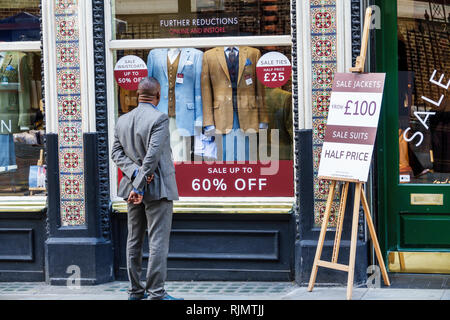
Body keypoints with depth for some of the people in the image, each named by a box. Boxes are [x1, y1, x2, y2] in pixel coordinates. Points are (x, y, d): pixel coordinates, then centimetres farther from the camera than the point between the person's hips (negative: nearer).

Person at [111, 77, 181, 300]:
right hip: (157, 188, -7)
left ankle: (135, 290, 19)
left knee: (134, 240, 13)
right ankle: (155, 293, -6)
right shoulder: (159, 118, -14)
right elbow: (153, 154, -19)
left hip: (132, 187, 7)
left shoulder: (122, 120, 6)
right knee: (158, 240, -4)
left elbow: (116, 152, 2)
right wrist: (139, 186, -17)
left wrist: (134, 173, -8)